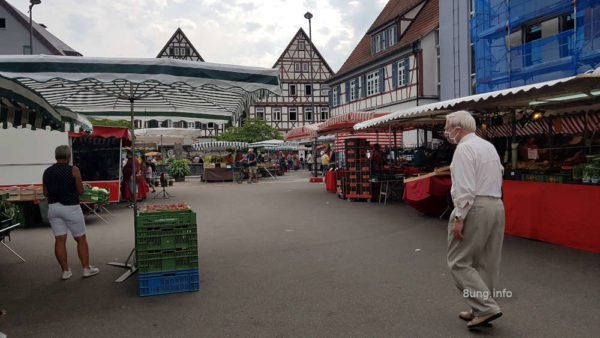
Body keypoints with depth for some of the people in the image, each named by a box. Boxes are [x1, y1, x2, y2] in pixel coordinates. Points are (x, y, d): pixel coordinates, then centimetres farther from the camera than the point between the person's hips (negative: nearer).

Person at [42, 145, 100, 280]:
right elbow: (80, 191, -9)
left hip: (53, 207, 5)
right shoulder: (73, 170, -10)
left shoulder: (47, 172, 4)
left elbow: (46, 193, 9)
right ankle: (86, 269, 11)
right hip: (71, 208, -4)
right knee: (81, 239, 6)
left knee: (60, 240, 7)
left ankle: (65, 271, 12)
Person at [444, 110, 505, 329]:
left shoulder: (464, 148, -12)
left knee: (459, 262, -1)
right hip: (496, 206, 10)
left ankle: (486, 308, -4)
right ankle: (481, 309, 22)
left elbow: (464, 188, -19)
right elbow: (498, 176, 19)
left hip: (475, 208, -9)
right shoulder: (489, 146, 18)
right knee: (487, 262, 13)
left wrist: (459, 217, -19)